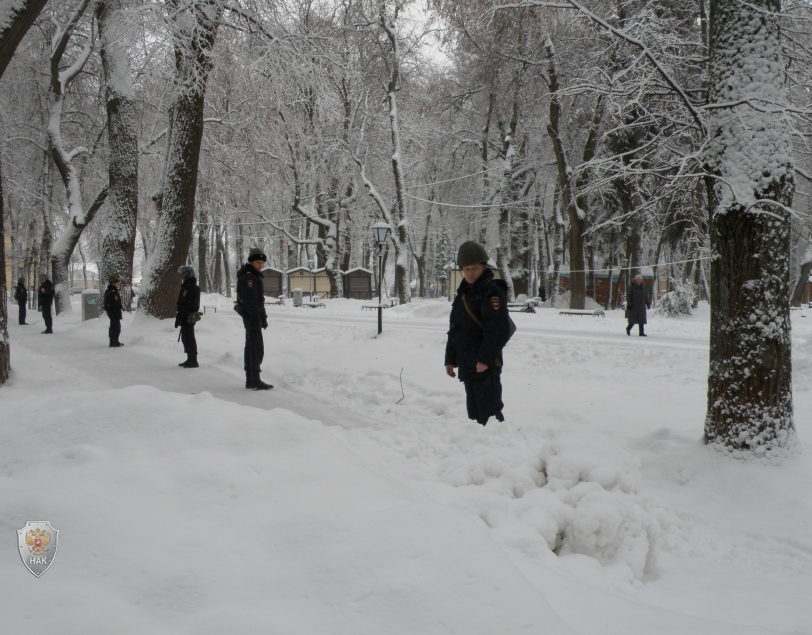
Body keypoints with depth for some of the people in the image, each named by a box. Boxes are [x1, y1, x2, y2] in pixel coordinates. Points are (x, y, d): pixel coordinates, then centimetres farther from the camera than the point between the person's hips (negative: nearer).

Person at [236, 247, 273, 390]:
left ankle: (250, 380, 18)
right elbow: (250, 300, -22)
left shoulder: (255, 276, 18)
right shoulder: (248, 277, -14)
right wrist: (259, 318, -24)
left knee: (250, 346, 12)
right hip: (252, 316, -11)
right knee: (257, 348, -11)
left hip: (252, 316, 11)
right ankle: (255, 381, -12)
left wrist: (263, 316, 18)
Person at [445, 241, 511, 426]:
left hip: (486, 366, -9)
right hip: (467, 366, 9)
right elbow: (454, 330, 21)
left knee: (489, 413, -10)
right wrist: (450, 359, 17)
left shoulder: (492, 292, -11)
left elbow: (499, 330, -20)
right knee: (474, 411, 15)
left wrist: (485, 359, -22)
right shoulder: (463, 294, 16)